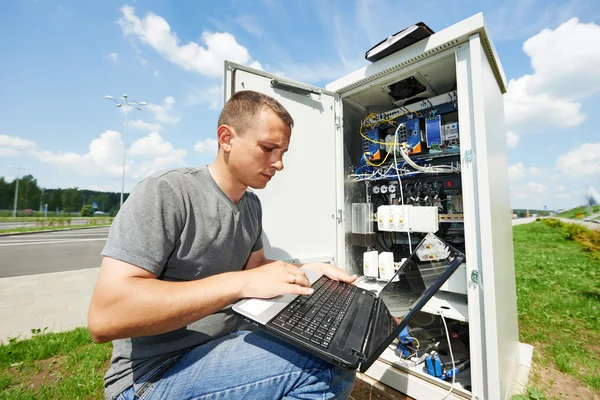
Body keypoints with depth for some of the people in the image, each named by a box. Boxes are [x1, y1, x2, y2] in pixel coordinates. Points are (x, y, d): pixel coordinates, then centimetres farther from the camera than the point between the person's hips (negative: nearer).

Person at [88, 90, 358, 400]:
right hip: (156, 374, -6)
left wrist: (303, 271, -6)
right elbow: (104, 317, -26)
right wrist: (240, 283, -33)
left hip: (227, 339, 7)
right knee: (328, 371, -23)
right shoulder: (166, 192, -21)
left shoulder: (252, 204, 2)